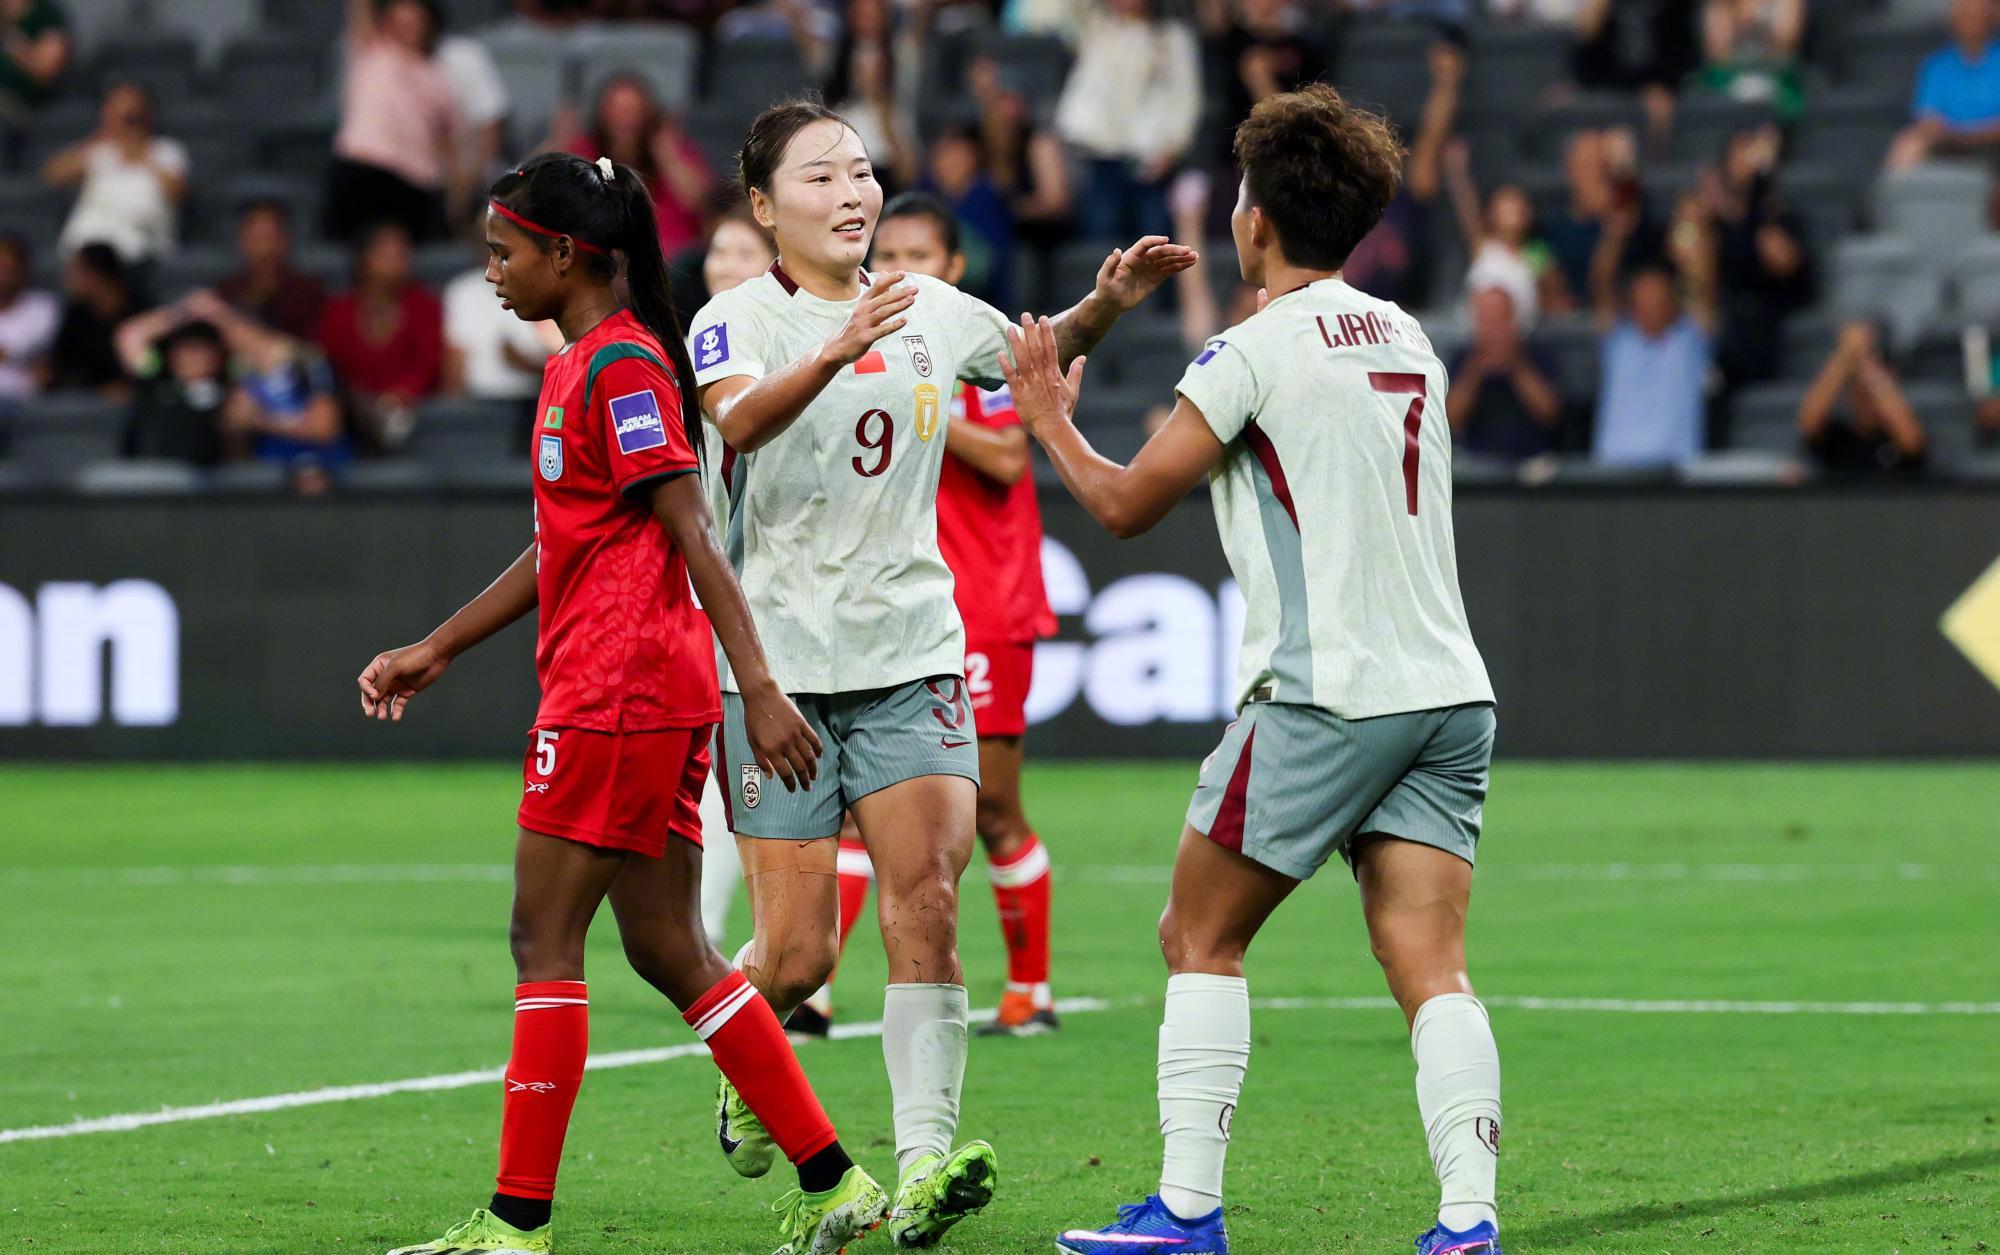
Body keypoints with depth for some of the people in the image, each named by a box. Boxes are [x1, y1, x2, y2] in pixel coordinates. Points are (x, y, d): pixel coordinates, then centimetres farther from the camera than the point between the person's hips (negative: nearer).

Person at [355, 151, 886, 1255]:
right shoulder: (584, 364, 18)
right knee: (666, 949, 10)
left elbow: (692, 534, -17)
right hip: (654, 697, 10)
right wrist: (434, 651, 27)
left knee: (544, 942, -5)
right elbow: (558, 550, 26)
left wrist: (758, 686, -22)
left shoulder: (620, 365, -11)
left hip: (612, 696, -10)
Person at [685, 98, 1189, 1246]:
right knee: (798, 955, -4)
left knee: (927, 896, -15)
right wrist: (836, 350, -46)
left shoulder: (932, 312, 9)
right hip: (777, 664, -3)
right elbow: (738, 420, -28)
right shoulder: (740, 319, -6)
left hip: (912, 656, 3)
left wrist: (1106, 304, 8)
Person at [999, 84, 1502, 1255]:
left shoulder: (1257, 347, -6)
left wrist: (1048, 415, 15)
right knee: (1431, 970, -1)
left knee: (1200, 938, 7)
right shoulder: (1408, 339, 15)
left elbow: (1126, 502, -2)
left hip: (1325, 695, -6)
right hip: (1448, 688, 6)